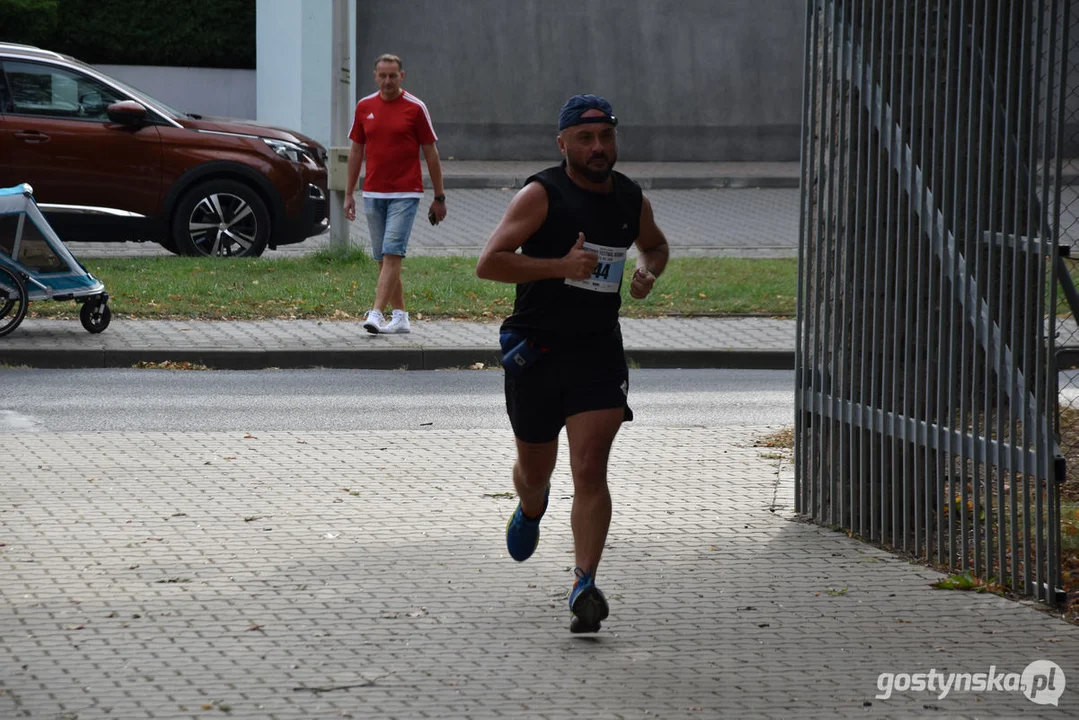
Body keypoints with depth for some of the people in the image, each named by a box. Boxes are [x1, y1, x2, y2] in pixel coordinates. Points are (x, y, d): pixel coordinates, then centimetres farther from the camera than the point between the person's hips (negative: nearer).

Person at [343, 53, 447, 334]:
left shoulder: (415, 108, -3)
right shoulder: (364, 107, 8)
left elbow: (431, 153, 0)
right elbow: (356, 151, 15)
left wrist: (439, 197, 0)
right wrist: (349, 193, 11)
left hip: (405, 193, -5)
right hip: (373, 193, 5)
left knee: (392, 255, -14)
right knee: (383, 258, 7)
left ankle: (377, 314, -21)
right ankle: (400, 316, 14)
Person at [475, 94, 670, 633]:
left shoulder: (631, 200, 6)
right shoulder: (540, 195, -10)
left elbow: (655, 245, 28)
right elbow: (488, 264, -17)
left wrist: (649, 272, 4)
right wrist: (559, 266, -26)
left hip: (599, 351, 2)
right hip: (535, 348, -2)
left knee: (590, 469, -14)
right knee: (536, 469, 15)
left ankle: (584, 586, -18)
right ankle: (531, 509, 52)